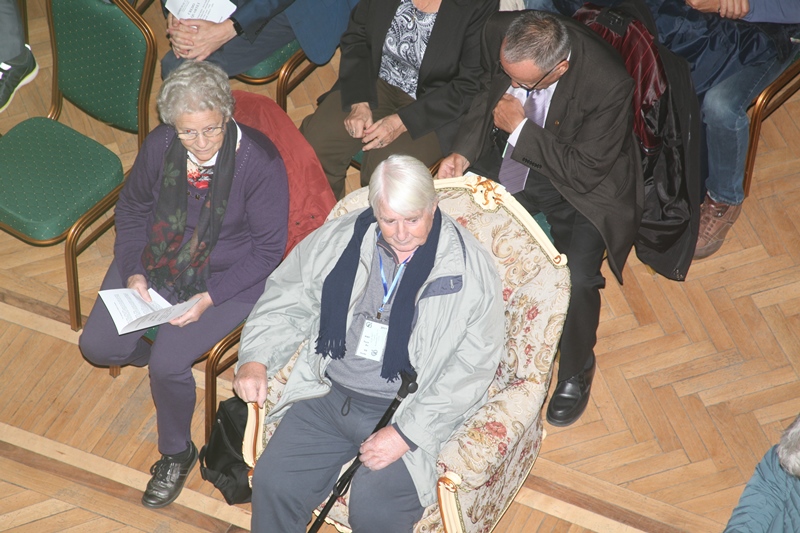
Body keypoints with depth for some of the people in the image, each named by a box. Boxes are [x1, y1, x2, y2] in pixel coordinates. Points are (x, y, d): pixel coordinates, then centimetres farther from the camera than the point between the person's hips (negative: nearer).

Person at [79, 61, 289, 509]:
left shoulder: (260, 161, -24)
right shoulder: (161, 144, -12)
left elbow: (268, 248, -15)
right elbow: (132, 206, 7)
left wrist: (209, 298, -22)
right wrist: (132, 271, -7)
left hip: (227, 276, -5)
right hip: (156, 259, 5)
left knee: (169, 365, -20)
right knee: (97, 346, -4)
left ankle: (177, 454, 9)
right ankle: (158, 350, 30)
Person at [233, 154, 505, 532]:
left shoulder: (470, 267, -11)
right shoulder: (339, 239, 1)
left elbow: (471, 369, -13)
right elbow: (286, 301, 11)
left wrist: (405, 434, -18)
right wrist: (255, 359, -6)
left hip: (407, 412, -3)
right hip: (328, 396, 4)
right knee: (272, 483, -12)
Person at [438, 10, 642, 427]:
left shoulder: (609, 84, -34)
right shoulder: (498, 33, -20)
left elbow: (585, 171, -24)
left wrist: (520, 129, -28)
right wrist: (464, 152, -10)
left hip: (579, 183, -4)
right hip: (506, 158, 5)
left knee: (576, 280, -21)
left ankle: (576, 370, 12)